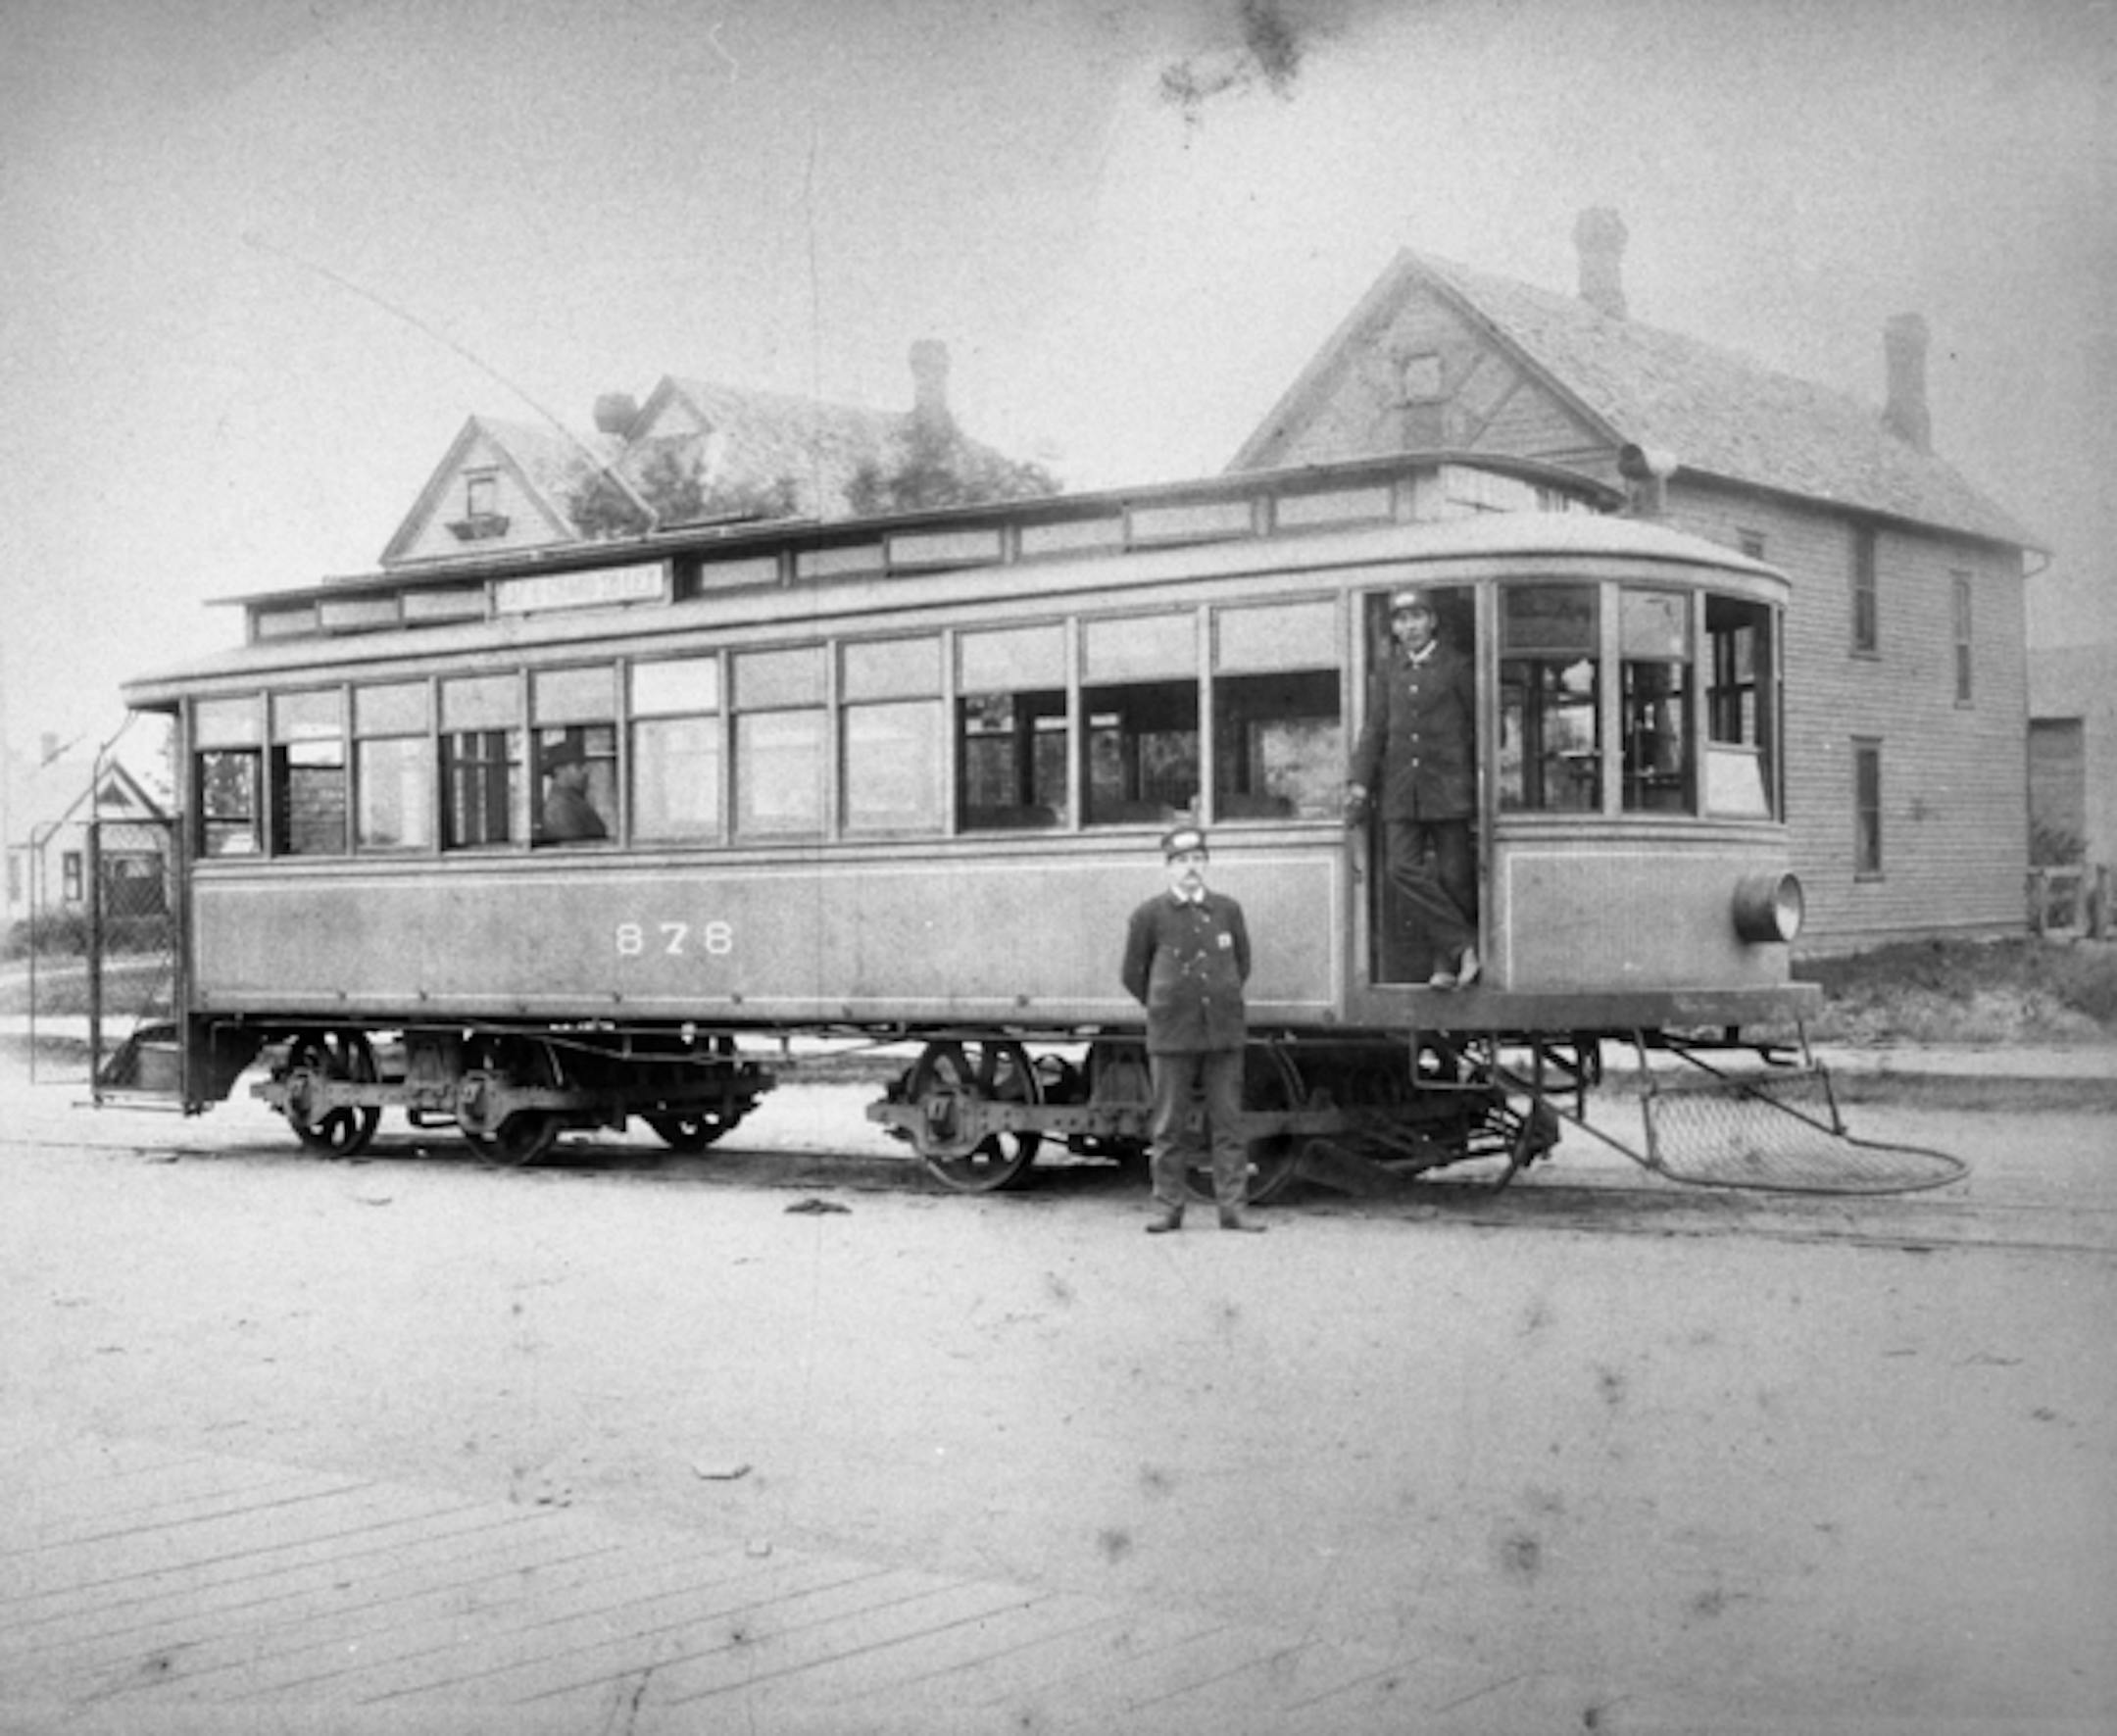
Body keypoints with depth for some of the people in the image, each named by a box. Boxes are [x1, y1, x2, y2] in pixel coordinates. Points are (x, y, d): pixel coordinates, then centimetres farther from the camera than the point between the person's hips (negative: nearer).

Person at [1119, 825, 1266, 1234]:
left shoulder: (1227, 909, 6)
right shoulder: (1150, 915, -1)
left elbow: (1242, 963, 19)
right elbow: (1134, 975, 8)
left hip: (1224, 1031, 2)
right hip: (1172, 1036, -2)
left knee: (1228, 1123, 2)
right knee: (1170, 1127, 3)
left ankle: (1232, 1207, 5)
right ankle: (1169, 1207, 10)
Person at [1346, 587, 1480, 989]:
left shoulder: (1456, 666, 2)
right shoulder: (1388, 670, 11)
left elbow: (1478, 726, 3)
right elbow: (1375, 728, 10)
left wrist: (1482, 784, -1)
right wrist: (1360, 784, 2)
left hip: (1448, 788, -3)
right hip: (1401, 791, 3)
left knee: (1454, 876, 0)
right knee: (1403, 869, -10)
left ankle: (1446, 963, 11)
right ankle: (1463, 947, -5)